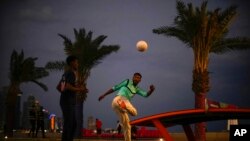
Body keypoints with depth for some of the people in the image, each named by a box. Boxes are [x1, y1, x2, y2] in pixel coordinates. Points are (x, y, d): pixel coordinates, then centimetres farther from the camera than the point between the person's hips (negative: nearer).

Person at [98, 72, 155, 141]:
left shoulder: (137, 89, 29)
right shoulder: (127, 82, 16)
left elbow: (146, 94, 15)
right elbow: (115, 88, 18)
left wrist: (151, 90, -6)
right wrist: (104, 95, 18)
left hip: (124, 103, 6)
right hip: (118, 99, -6)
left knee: (126, 126, 4)